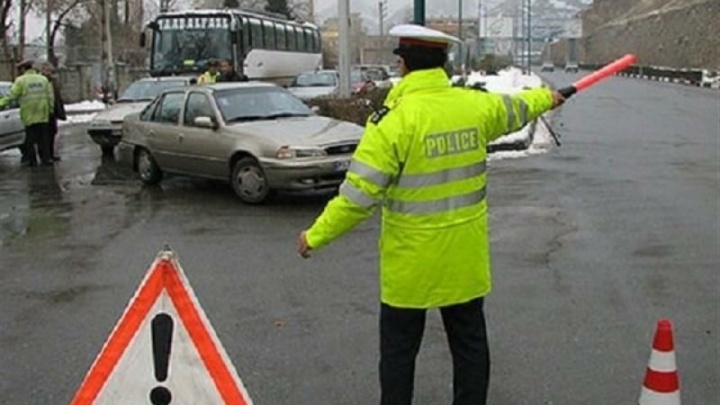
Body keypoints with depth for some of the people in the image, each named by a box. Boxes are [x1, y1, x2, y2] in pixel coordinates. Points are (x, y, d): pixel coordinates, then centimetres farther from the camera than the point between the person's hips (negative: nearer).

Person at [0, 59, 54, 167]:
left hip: (29, 116, -3)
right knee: (43, 138, 8)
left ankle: (32, 160, 7)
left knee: (30, 138, 5)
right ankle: (46, 159, 7)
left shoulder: (21, 80, -5)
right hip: (43, 115, 3)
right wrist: (50, 109, 14)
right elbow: (50, 96, 7)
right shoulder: (43, 79, 7)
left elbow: (11, 95, -10)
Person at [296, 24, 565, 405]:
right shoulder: (476, 105, -2)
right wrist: (546, 97, 44)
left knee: (399, 347, 11)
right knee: (469, 342, 18)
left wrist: (316, 235, -6)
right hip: (465, 255, 5)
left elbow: (359, 194, -19)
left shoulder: (394, 118, -19)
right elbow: (515, 109, 21)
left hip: (411, 259, -5)